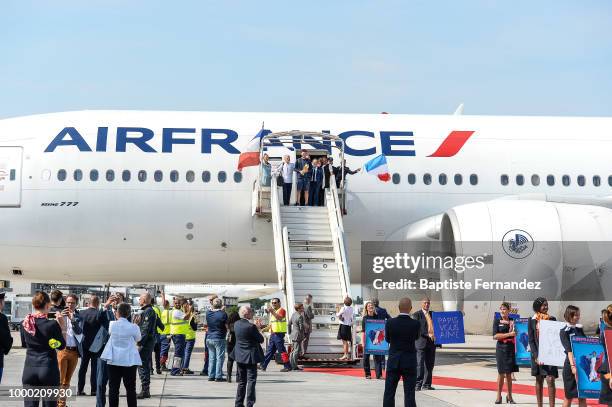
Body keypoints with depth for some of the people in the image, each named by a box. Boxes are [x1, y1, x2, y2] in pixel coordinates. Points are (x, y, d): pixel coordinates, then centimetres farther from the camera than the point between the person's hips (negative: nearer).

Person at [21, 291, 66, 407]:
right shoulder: (52, 324, -13)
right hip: (49, 367, -3)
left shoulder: (25, 323, -1)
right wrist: (61, 327, 3)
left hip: (29, 368, 3)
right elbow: (61, 346, -2)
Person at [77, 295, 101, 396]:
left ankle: (80, 389, 12)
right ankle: (94, 390, 1)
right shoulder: (99, 314, -15)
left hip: (84, 344, 4)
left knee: (83, 367, 11)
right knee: (95, 367, 2)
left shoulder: (82, 313, -1)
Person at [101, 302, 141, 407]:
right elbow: (138, 339, 7)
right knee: (130, 388, 5)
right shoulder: (134, 327, -10)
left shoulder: (112, 324, -6)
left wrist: (116, 319, 21)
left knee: (113, 388, 7)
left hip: (113, 360, 1)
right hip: (129, 360, -1)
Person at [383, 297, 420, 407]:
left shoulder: (390, 322, -9)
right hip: (410, 363, -1)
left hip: (393, 361, 1)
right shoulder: (416, 324, -12)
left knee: (389, 393, 7)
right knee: (409, 394, 3)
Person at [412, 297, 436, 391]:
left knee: (429, 365, 7)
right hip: (421, 343, -6)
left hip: (432, 343, 6)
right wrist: (428, 334, -21)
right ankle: (418, 384, -8)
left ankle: (426, 385, 13)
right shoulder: (417, 314, -1)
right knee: (419, 364, -10)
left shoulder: (433, 314, 17)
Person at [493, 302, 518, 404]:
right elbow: (495, 336, -6)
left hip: (511, 348, 1)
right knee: (501, 373, 2)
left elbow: (515, 334, 10)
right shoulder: (497, 321, 3)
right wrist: (509, 334, -13)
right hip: (501, 348, -1)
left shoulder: (513, 321, 7)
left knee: (509, 373, 5)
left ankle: (509, 396, 15)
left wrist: (512, 328, -8)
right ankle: (499, 396, 11)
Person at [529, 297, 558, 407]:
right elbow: (531, 340, 0)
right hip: (537, 354, 1)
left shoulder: (552, 319, 4)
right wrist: (536, 356, -10)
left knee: (550, 380, -9)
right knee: (539, 380, 8)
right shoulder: (532, 321, 2)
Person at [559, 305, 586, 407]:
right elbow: (569, 350, -16)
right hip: (571, 365, -5)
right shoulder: (564, 331, -7)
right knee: (569, 396, 3)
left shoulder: (579, 329, 10)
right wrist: (573, 366, -25)